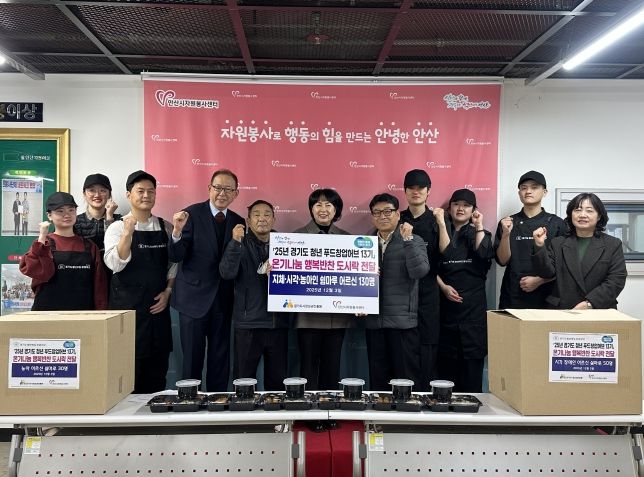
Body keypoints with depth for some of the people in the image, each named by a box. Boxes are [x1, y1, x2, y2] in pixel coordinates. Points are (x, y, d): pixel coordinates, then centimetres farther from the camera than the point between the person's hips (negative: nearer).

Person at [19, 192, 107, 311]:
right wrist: (42, 237, -16)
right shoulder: (44, 243, 1)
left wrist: (100, 313, 0)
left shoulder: (89, 246, 7)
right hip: (49, 310, -2)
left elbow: (98, 283, 7)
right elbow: (39, 272, -16)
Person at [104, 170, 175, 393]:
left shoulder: (166, 228, 8)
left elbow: (173, 264, 12)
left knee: (157, 367, 8)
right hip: (127, 306, -3)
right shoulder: (117, 228, -2)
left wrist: (167, 291, 0)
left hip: (158, 307, 4)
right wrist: (128, 232, -24)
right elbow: (115, 264, -16)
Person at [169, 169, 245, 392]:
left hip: (223, 299, 4)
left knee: (220, 358, 12)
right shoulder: (191, 214, -6)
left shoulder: (238, 222, 6)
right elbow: (176, 257, -12)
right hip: (194, 297, -4)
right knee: (192, 357, 5)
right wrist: (177, 231, -28)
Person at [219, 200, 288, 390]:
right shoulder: (241, 245, 2)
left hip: (278, 322, 3)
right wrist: (235, 242, -25)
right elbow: (227, 273, -14)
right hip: (248, 323, -2)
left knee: (277, 381, 9)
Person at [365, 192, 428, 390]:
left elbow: (420, 271, -14)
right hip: (374, 321, 4)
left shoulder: (414, 242, 2)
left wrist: (407, 239, -17)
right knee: (377, 380, 11)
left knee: (406, 379, 1)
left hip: (403, 321, -4)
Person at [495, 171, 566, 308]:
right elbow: (502, 260, -1)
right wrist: (506, 234, -15)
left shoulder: (556, 223, 2)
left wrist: (540, 280, -10)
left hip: (546, 297, 0)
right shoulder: (507, 222, 6)